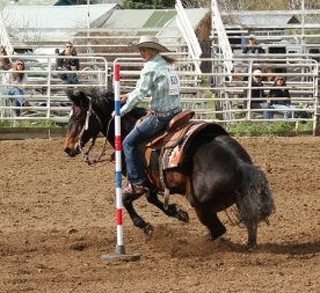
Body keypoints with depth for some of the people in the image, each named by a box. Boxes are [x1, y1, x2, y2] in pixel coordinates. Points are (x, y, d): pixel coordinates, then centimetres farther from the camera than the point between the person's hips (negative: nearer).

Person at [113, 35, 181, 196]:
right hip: (175, 112, 10)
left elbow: (140, 93, -13)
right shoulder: (167, 65, 14)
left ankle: (137, 182, -4)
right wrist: (129, 96, 29)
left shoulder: (151, 67, -13)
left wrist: (121, 112, -3)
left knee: (129, 142, -1)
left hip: (160, 116, -10)